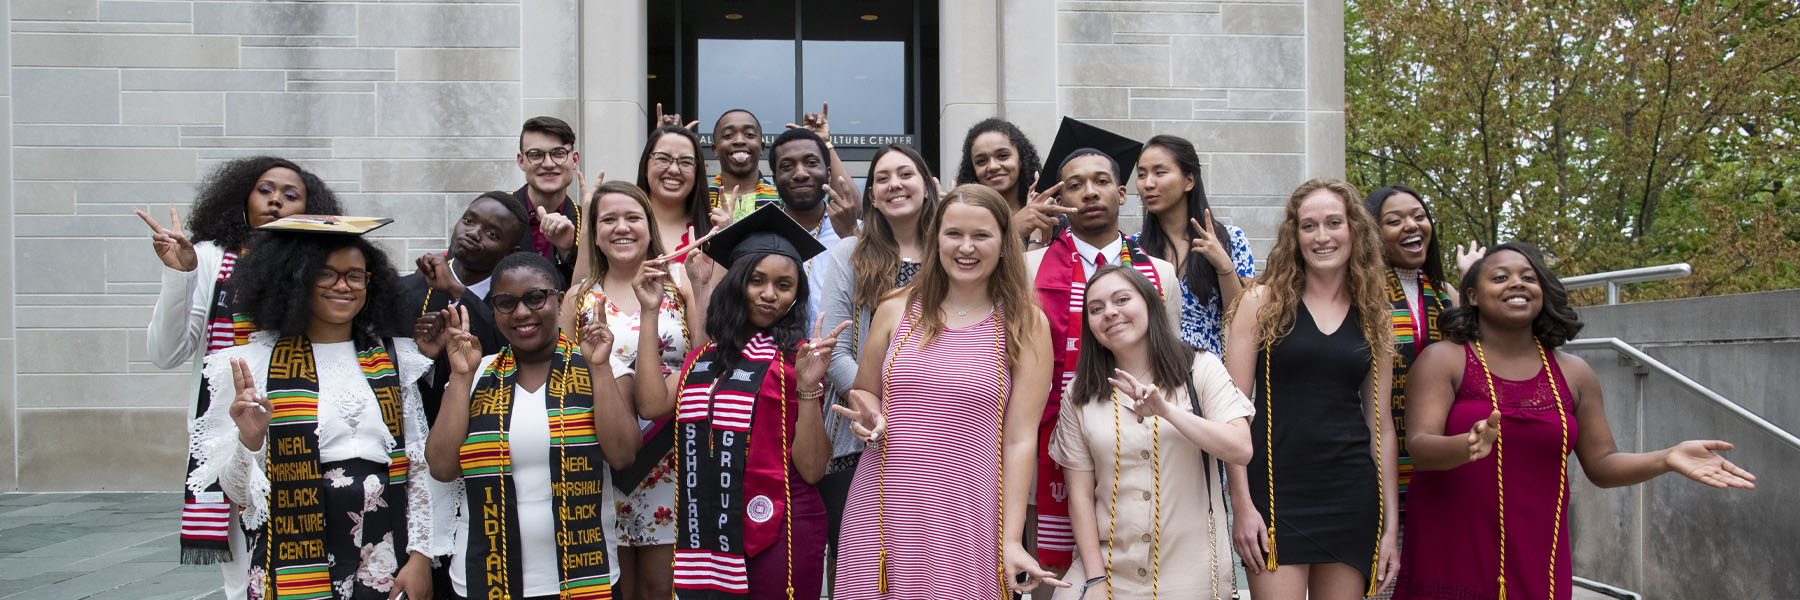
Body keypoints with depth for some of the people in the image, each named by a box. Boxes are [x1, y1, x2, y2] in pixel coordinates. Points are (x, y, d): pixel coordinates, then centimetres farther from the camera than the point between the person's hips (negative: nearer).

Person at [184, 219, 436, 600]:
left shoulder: (393, 360, 8)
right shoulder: (254, 365, 1)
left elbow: (420, 467, 8)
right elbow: (238, 491, 0)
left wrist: (421, 555, 1)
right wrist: (249, 441, -18)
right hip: (296, 568, -2)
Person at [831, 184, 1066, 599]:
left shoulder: (1025, 325, 3)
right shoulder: (897, 310, 8)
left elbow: (1020, 439, -1)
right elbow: (862, 392, 21)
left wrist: (1011, 541, -6)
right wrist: (869, 418, -4)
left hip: (968, 520, -2)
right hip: (884, 514, 2)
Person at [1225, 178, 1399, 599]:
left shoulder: (1374, 319, 11)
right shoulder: (1264, 301, 1)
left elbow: (1380, 426, 13)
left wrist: (1390, 525, 9)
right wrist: (1241, 504, -10)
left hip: (1352, 496, 3)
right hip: (1277, 491, -3)